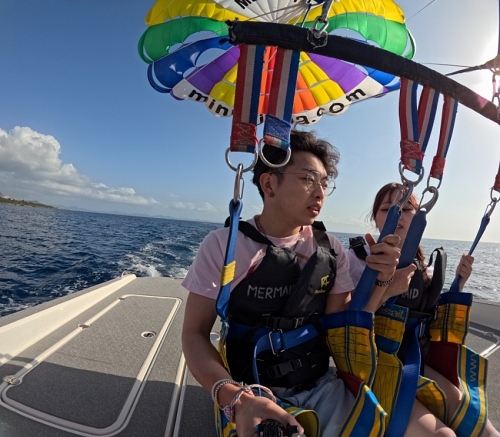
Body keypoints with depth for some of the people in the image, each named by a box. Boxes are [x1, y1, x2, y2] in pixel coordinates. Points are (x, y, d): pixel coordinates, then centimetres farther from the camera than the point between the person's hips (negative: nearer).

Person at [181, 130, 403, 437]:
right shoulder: (223, 244, -12)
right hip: (255, 393, -3)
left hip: (323, 386, 4)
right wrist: (234, 397, -27)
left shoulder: (331, 250, -1)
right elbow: (195, 334, -11)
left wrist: (379, 282, -17)